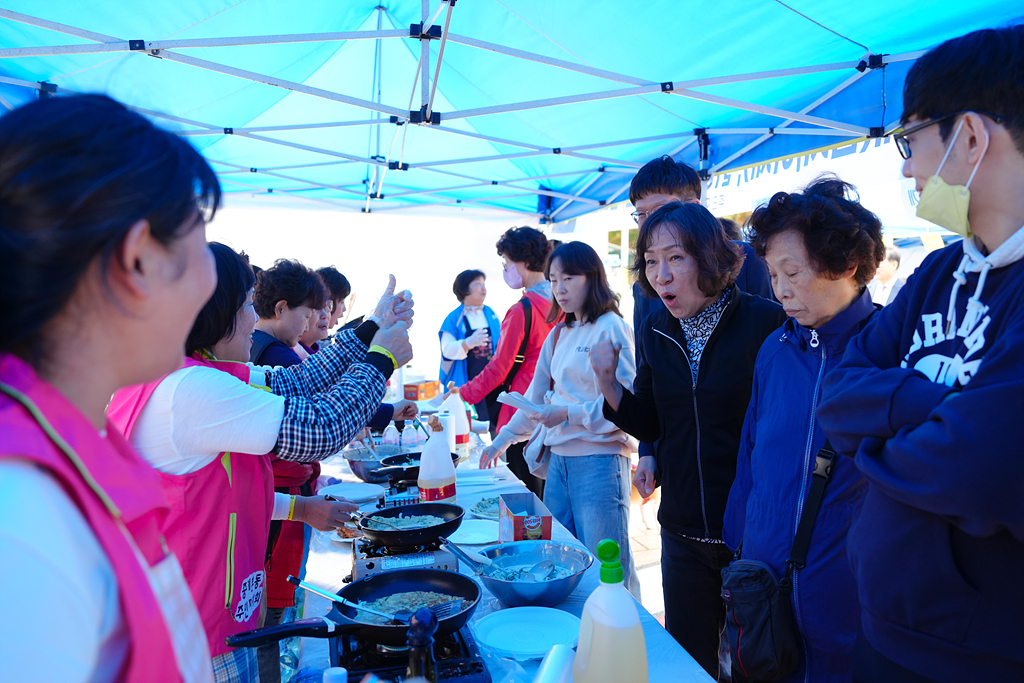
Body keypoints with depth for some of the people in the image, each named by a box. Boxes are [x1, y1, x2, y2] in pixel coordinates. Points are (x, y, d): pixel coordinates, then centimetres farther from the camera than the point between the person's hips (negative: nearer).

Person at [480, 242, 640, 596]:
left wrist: (570, 414, -15)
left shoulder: (611, 328, -7)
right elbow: (537, 396, 23)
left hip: (599, 460, -7)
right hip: (559, 459, 8)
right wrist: (502, 440, 24)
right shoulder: (558, 334, 15)